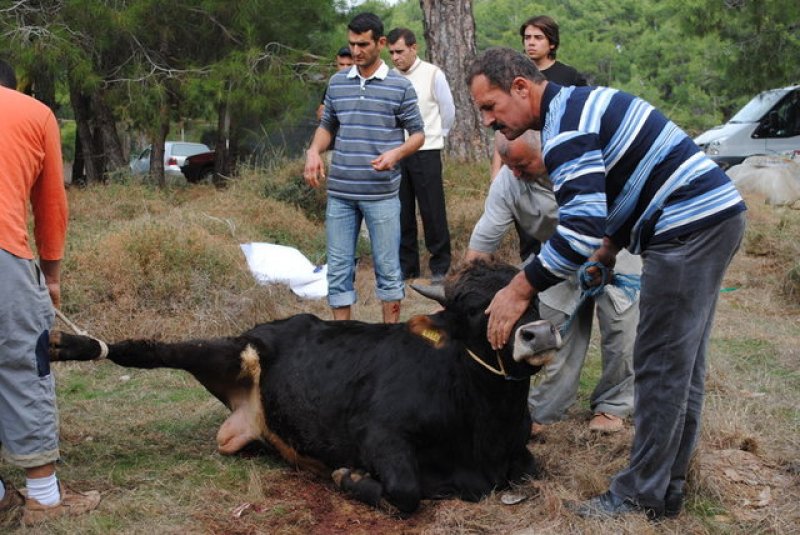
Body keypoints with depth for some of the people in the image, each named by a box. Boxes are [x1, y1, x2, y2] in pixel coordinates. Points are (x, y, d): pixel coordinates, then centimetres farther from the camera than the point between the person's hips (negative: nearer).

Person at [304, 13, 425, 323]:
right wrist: (314, 151, -1)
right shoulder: (337, 83, 9)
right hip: (340, 192, 3)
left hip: (382, 193, -3)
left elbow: (417, 134, 3)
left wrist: (396, 153, -17)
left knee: (387, 268, 4)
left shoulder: (401, 87, -1)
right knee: (338, 268, 7)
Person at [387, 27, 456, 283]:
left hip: (425, 153, -4)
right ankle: (406, 266, 19)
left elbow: (448, 110, 4)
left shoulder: (432, 74, -5)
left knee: (432, 212, -1)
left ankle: (440, 267, 9)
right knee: (401, 213, 8)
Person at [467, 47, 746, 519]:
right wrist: (608, 250, 17)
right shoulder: (583, 103, 16)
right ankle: (669, 486, 24)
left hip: (689, 226, -11)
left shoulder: (565, 126, -16)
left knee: (660, 368, -3)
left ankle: (641, 497, 7)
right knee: (682, 365, 14)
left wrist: (520, 290, -17)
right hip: (715, 214, 11)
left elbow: (581, 229, -25)